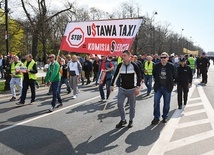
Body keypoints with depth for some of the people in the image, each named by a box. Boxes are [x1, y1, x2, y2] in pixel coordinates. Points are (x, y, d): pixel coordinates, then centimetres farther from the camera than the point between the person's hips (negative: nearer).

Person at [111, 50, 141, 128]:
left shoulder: (134, 65, -10)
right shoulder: (120, 65, 0)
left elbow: (139, 76, -7)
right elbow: (115, 75, 8)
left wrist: (137, 87, -14)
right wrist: (112, 85, 5)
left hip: (131, 89, -3)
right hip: (122, 89, 3)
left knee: (132, 106, 8)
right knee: (119, 104, -3)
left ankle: (131, 120, 25)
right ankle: (123, 120, 14)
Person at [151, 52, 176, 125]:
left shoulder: (171, 66, -8)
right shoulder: (156, 66, -3)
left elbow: (175, 76, 4)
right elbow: (154, 74, 15)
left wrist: (172, 83, 5)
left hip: (167, 88, -1)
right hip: (158, 87, 1)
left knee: (166, 103, 10)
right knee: (156, 102, -2)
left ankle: (165, 117, 26)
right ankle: (156, 117, 9)